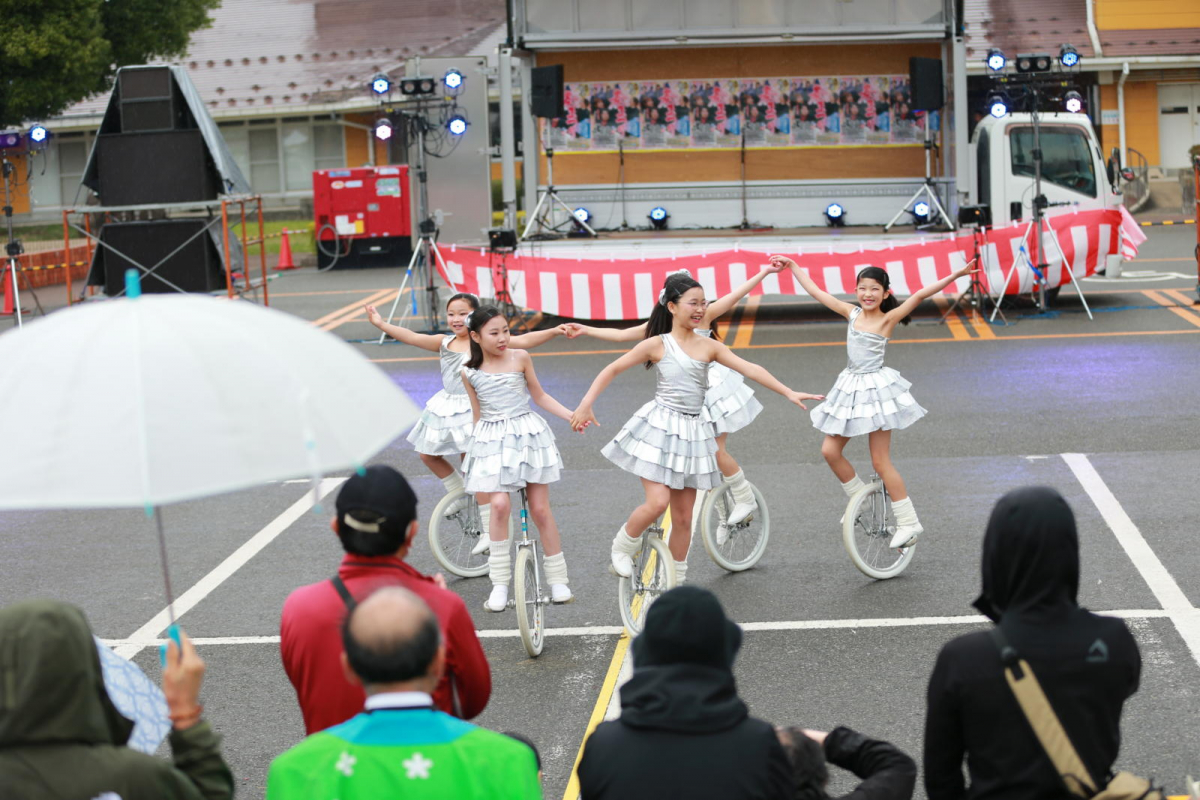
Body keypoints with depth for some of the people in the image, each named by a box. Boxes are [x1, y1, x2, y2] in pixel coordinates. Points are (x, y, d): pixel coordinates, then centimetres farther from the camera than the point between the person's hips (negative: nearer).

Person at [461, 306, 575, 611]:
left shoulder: (520, 358, 0)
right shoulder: (470, 373, 1)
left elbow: (539, 395, 10)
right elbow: (477, 414, 11)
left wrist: (572, 415, 4)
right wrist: (474, 443, 14)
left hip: (526, 434, 0)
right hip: (492, 440, 0)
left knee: (540, 509, 1)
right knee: (500, 505, -17)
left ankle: (558, 579, 13)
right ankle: (500, 583, -6)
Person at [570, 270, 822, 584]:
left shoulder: (709, 347, 5)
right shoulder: (658, 344, -4)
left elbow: (751, 370, -1)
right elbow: (612, 370, 0)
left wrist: (788, 393, -9)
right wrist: (586, 404, -8)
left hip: (693, 431, 4)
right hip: (660, 427, -4)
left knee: (683, 518, 7)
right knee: (658, 502, -18)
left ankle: (677, 583, 21)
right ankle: (622, 547, 9)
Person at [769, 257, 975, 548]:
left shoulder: (888, 319, -8)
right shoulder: (852, 312, 6)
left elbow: (919, 295, -19)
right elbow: (815, 292, 12)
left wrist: (952, 277, -29)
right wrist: (792, 265, 15)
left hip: (876, 390, -6)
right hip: (850, 388, 6)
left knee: (880, 462, -5)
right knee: (830, 451, 4)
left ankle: (909, 523, 3)